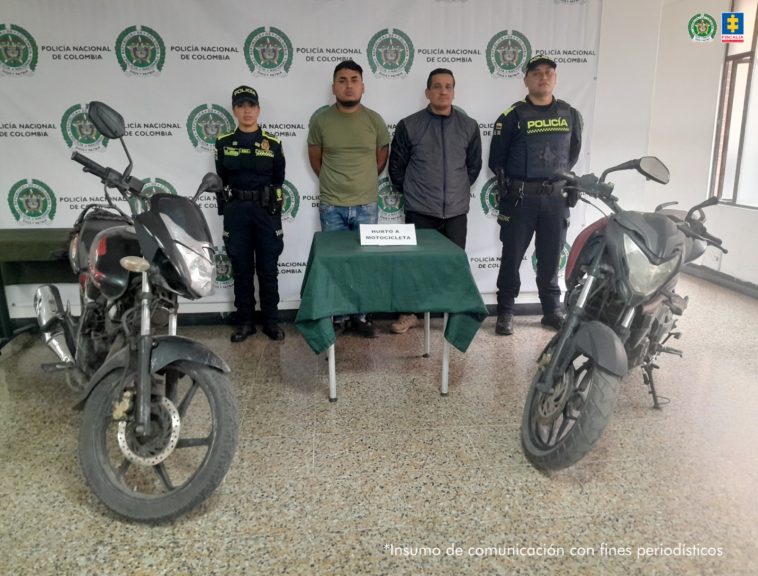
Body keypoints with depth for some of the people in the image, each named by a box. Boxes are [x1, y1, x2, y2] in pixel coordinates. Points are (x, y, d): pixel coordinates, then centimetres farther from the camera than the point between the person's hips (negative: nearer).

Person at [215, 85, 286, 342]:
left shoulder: (273, 143, 2)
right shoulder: (223, 142, 4)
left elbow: (279, 180, 7)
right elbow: (221, 179, 9)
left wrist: (267, 199, 1)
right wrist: (230, 204, 5)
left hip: (266, 211, -1)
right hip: (235, 211, 1)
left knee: (268, 269, 4)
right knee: (241, 269, 7)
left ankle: (271, 321, 15)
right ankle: (245, 321, 17)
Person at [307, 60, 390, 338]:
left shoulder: (374, 120, 0)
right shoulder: (321, 120, -2)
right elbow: (315, 158, 11)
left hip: (367, 206, 1)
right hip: (331, 206, 0)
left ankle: (360, 315, 21)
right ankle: (335, 316, 20)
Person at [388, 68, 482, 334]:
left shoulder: (469, 126, 4)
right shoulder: (409, 125, -3)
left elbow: (474, 165, 15)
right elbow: (396, 166, 5)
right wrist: (410, 192, 10)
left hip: (456, 211, 2)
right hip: (419, 211, -2)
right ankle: (409, 313, 19)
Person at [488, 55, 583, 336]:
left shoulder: (570, 115, 9)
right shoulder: (512, 116, -2)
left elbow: (573, 153, 20)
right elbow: (496, 159, 1)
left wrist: (561, 180, 13)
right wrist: (510, 186, 1)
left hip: (556, 197, 3)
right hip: (519, 197, -3)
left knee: (551, 257, 9)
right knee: (512, 256, 2)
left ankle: (552, 310, 21)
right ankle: (505, 311, 12)